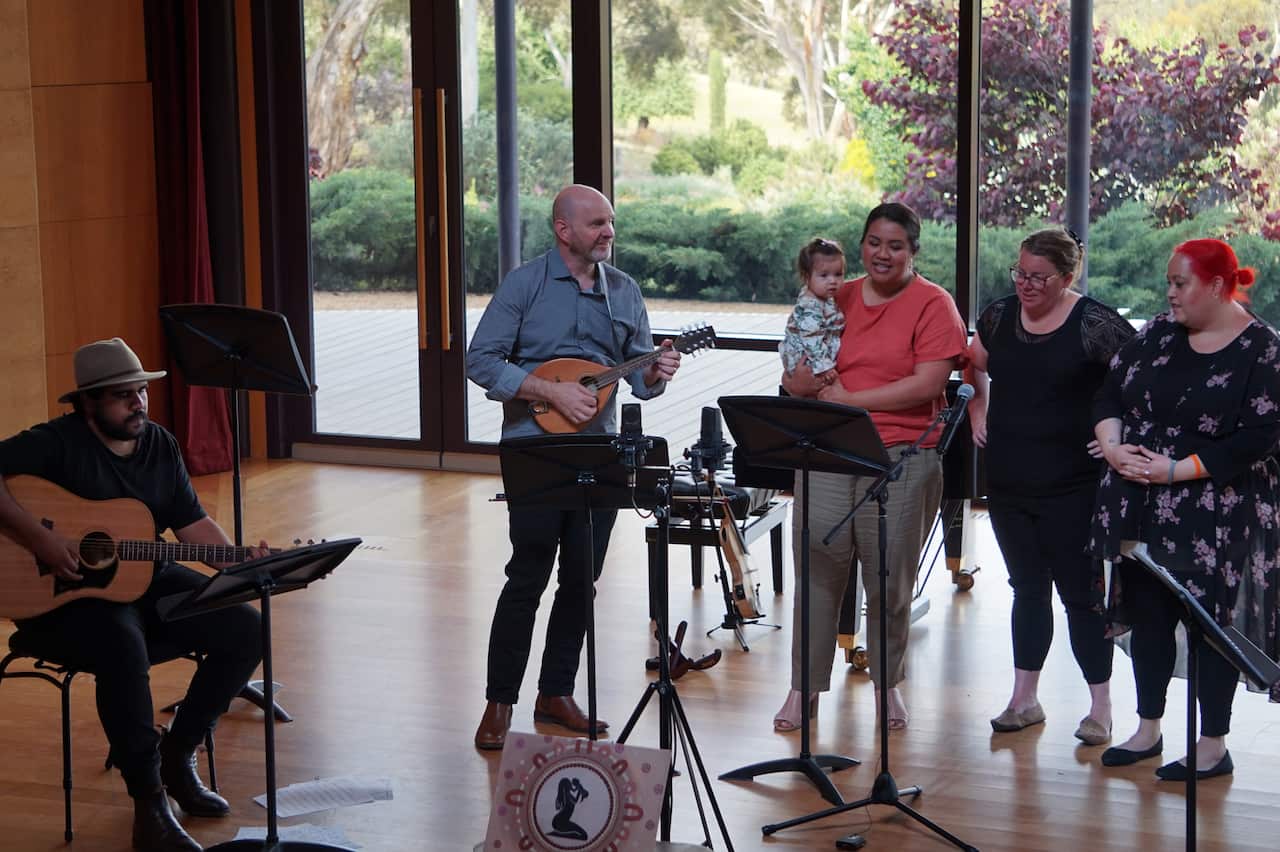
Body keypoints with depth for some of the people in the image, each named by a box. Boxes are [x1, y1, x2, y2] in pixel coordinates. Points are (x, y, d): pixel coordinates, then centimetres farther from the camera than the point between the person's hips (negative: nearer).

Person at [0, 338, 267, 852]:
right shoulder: (58, 442, -13)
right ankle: (149, 803, -26)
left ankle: (177, 753, 8)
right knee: (123, 645, -38)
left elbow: (192, 522, 10)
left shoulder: (160, 445, 8)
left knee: (243, 630, -8)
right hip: (63, 597, -7)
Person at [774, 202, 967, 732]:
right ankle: (805, 687, 9)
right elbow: (794, 380, 17)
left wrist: (849, 400, -10)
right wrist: (807, 376, -8)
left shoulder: (933, 305, 2)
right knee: (818, 569, 0)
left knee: (890, 578, 2)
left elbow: (927, 385, -10)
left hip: (902, 456, -3)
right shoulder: (836, 300, 15)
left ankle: (888, 683, 19)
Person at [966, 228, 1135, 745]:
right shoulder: (999, 317, 6)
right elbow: (973, 368, 24)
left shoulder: (1095, 324, -11)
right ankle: (1024, 700, 21)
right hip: (1008, 484, 5)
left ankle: (1100, 707, 11)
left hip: (1072, 488, -5)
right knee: (1027, 588, 14)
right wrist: (977, 412, 12)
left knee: (1081, 592, 1)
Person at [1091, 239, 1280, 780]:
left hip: (1216, 519, -6)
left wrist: (1177, 470, -19)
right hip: (1144, 508, 6)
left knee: (1211, 621, 2)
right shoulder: (1159, 334, 7)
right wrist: (1112, 447, -9)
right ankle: (1148, 730, 25)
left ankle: (1213, 746, 13)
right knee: (1148, 613, 12)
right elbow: (1111, 393, 11)